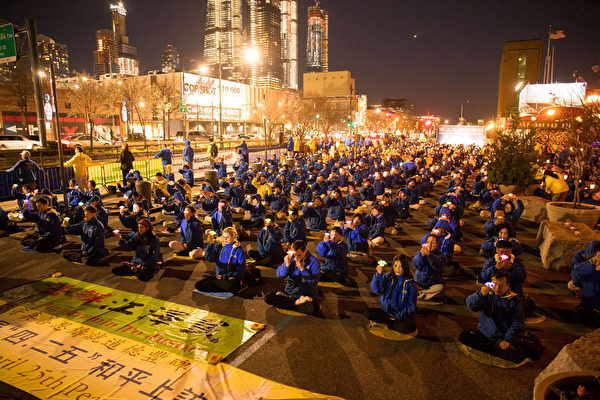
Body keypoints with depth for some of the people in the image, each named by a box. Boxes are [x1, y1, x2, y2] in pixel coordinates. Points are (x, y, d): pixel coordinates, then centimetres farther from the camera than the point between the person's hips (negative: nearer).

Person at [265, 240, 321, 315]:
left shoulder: (313, 261, -11)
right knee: (267, 298, -16)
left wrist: (302, 269, -25)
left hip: (307, 295, -4)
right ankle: (297, 302, -12)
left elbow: (314, 283, -18)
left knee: (310, 308, -37)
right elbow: (279, 275, -3)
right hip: (290, 293, 4)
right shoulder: (291, 258, 0)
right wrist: (286, 265, -21)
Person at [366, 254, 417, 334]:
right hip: (386, 311, 2)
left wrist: (398, 317, -10)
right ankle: (392, 322, -9)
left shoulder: (410, 283, -7)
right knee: (368, 313, -20)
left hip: (402, 315, -1)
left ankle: (384, 323, -10)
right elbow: (376, 289, -19)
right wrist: (378, 274, -35)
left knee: (410, 327, -32)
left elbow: (411, 305, -4)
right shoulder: (388, 277, -3)